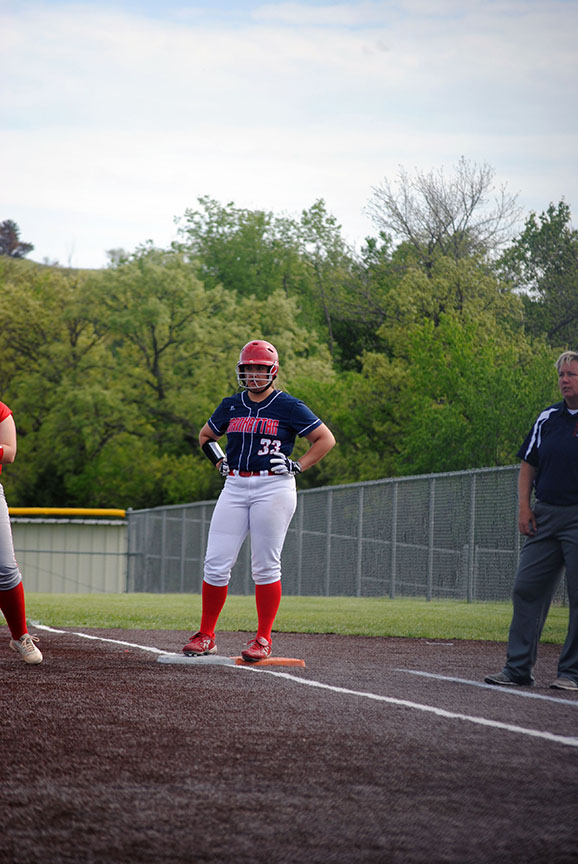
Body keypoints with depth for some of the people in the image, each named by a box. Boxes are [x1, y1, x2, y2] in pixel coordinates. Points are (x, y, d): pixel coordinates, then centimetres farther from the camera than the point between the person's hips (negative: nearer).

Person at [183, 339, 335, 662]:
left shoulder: (289, 407, -2)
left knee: (266, 566, -3)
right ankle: (206, 636, 6)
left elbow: (326, 439, 1)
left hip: (274, 488, -4)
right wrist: (220, 462, 12)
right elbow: (206, 436, 28)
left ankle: (264, 639, 5)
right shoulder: (231, 406, 12)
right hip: (235, 487, 4)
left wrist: (297, 466, -6)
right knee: (216, 565, -2)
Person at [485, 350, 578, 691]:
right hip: (545, 516, 5)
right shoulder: (548, 419, 12)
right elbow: (528, 465, 17)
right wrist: (524, 507, 6)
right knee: (527, 589, 2)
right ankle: (518, 668, 8)